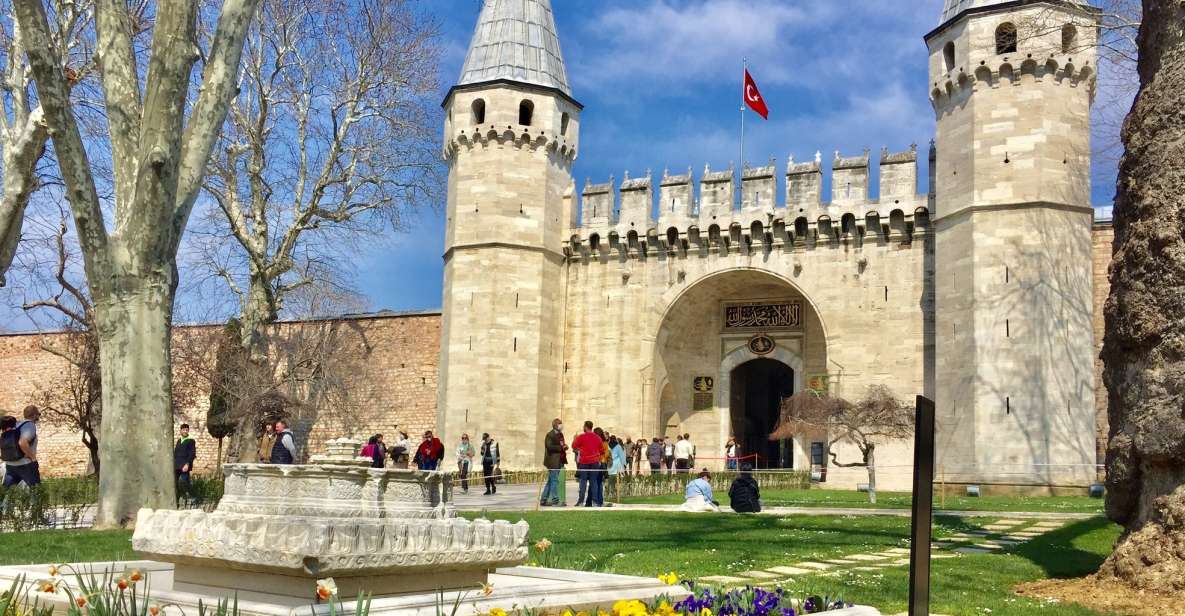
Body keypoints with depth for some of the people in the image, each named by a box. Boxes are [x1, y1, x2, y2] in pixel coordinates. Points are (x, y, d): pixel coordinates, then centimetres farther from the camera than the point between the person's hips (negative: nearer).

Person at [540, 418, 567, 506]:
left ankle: (543, 500, 18)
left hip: (559, 461, 9)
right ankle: (555, 500, -6)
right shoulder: (550, 435, -10)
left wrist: (564, 447, 4)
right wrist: (561, 447, -18)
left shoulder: (560, 434, 16)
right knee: (554, 480, -8)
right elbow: (549, 446, -20)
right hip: (552, 461, -9)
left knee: (550, 481, 12)